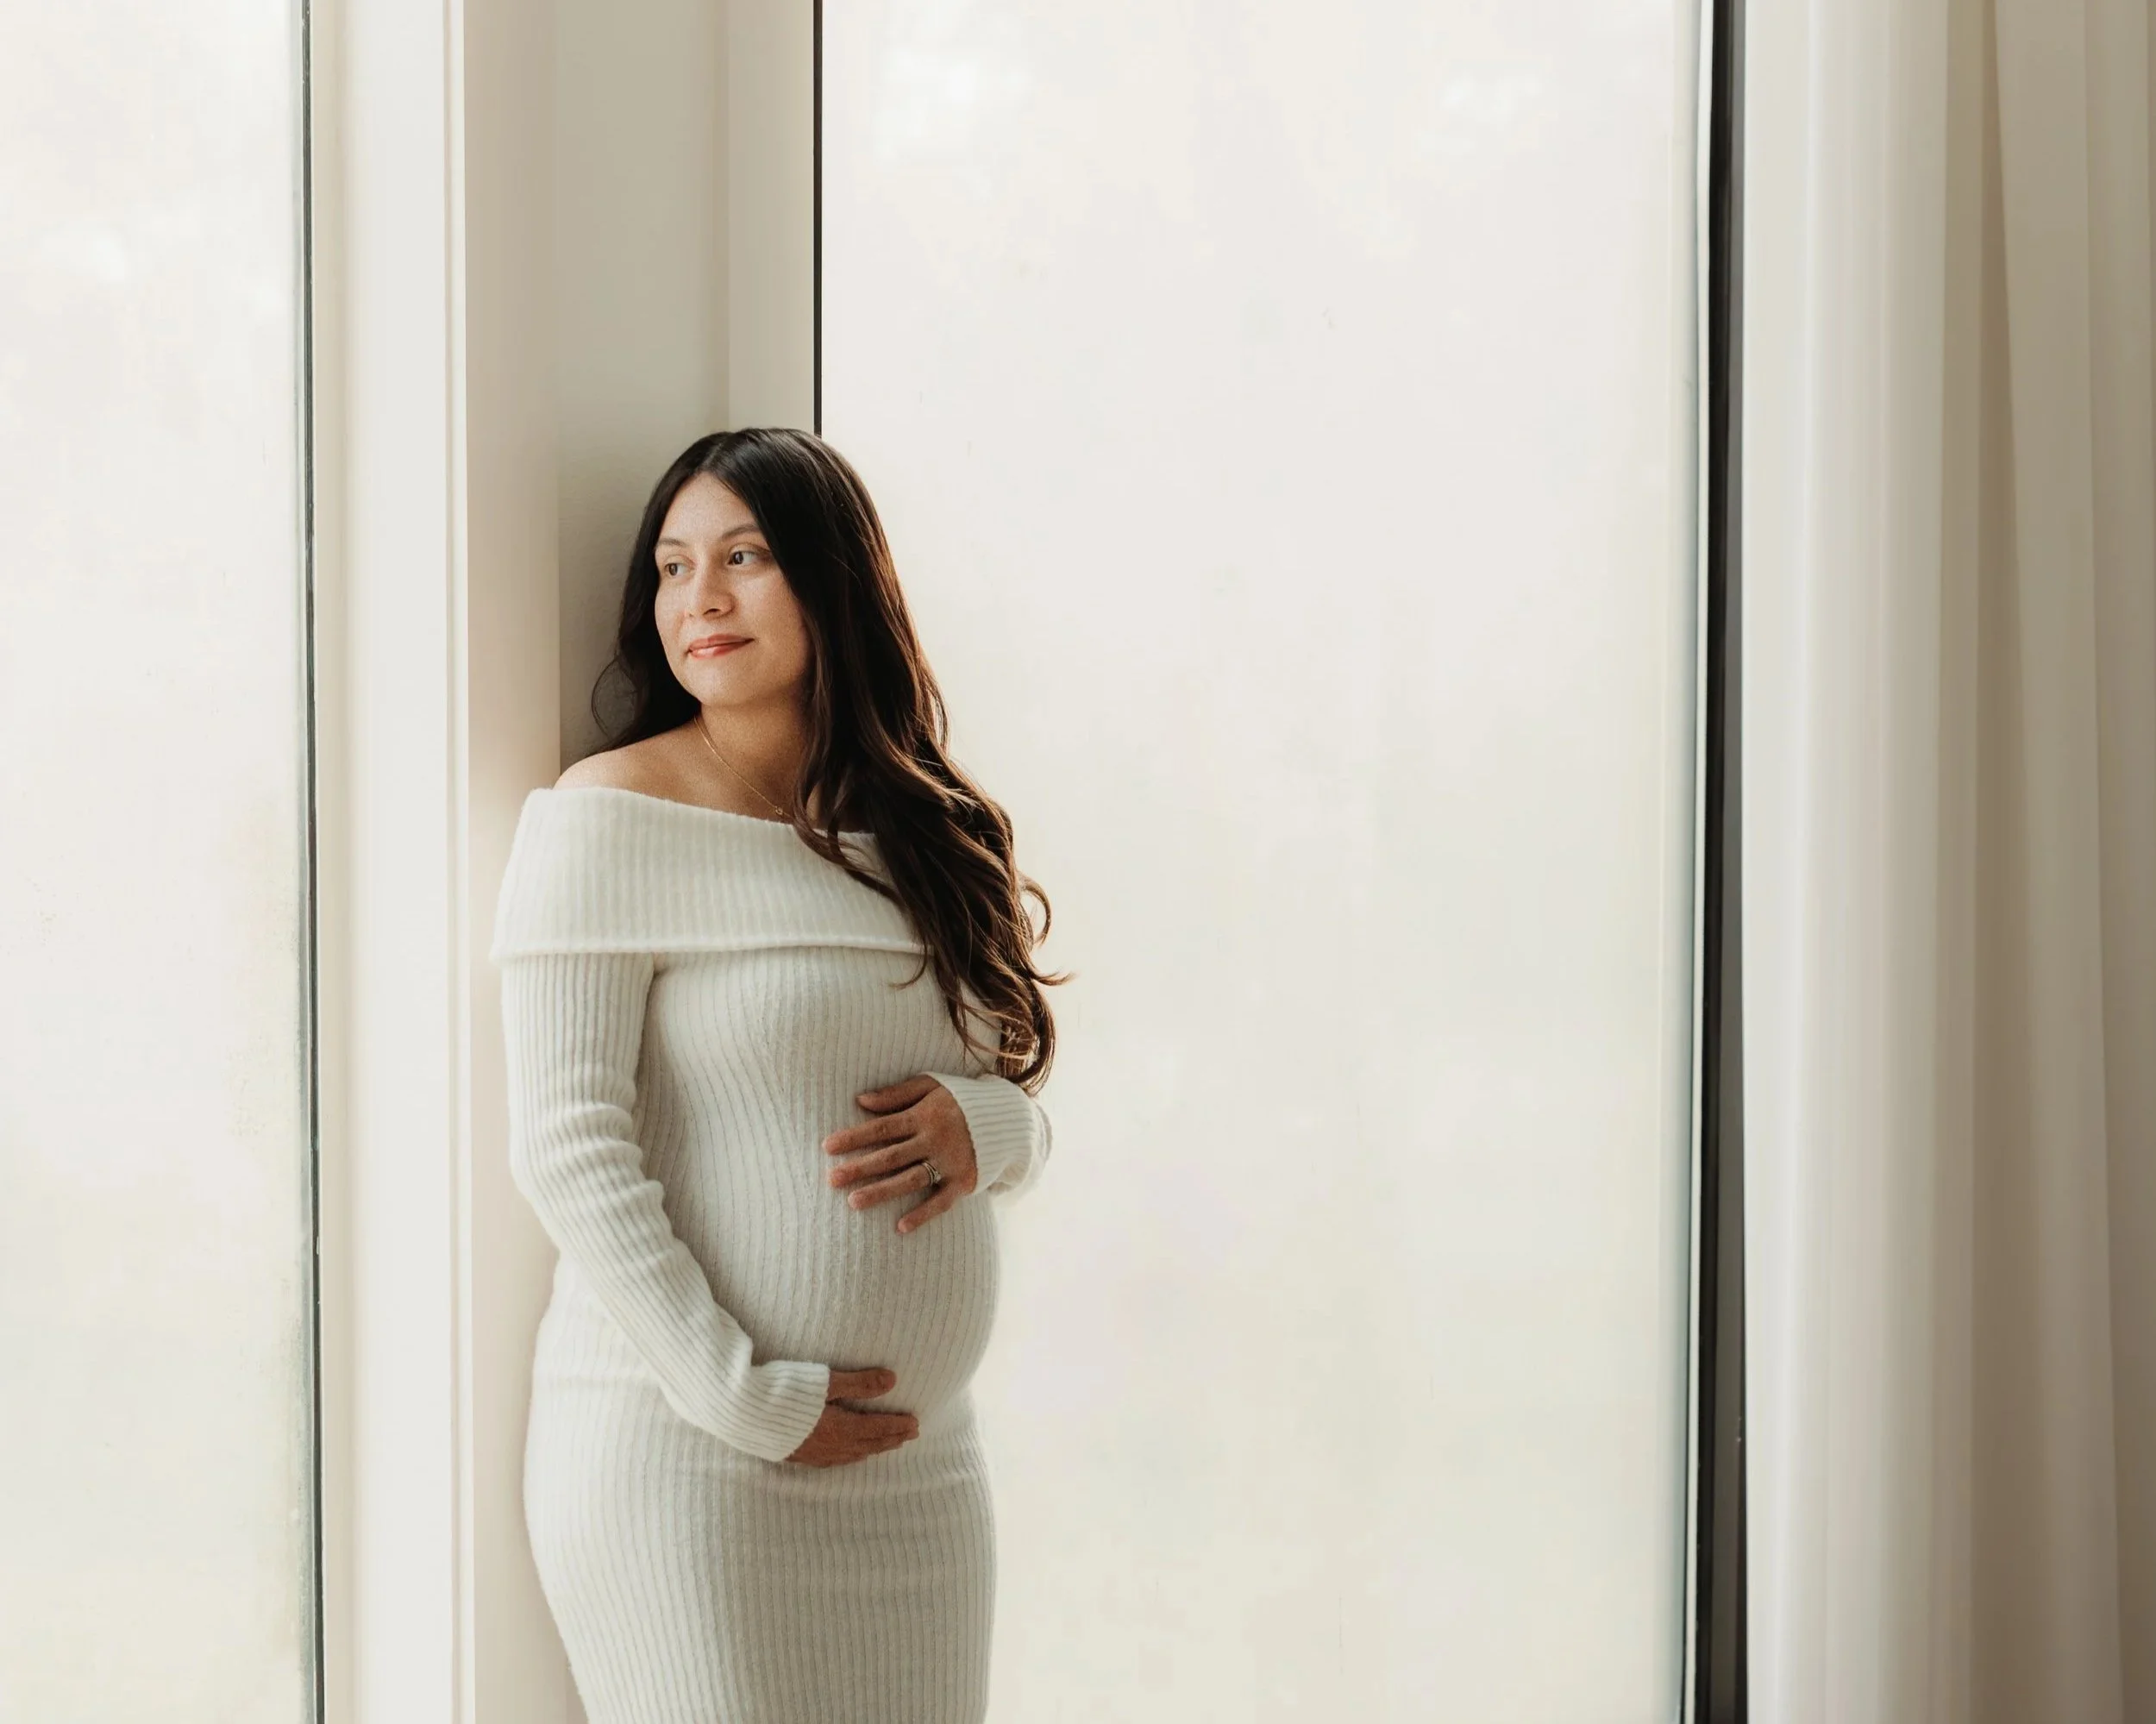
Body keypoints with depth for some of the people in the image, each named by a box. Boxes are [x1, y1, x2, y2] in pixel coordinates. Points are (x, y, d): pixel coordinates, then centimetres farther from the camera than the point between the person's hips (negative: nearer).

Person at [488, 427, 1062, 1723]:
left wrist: (987, 1124, -6)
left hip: (919, 1464, 6)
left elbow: (1031, 1116, 17)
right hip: (683, 1456, -5)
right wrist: (737, 1394, -16)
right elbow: (568, 1145, -13)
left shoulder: (926, 834, 12)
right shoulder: (614, 817, -6)